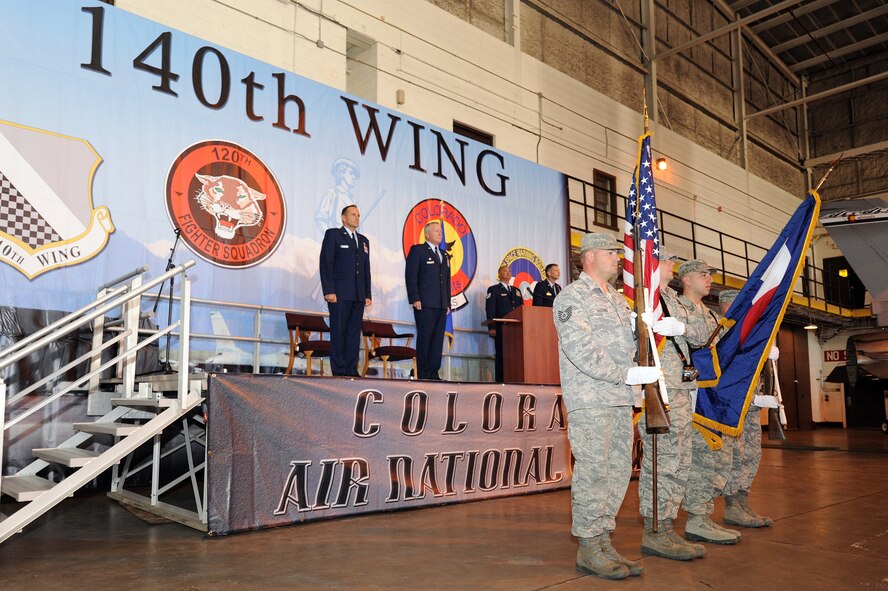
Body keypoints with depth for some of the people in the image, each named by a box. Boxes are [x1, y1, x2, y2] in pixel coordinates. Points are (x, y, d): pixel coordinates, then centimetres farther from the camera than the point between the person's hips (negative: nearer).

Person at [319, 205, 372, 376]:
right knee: (338, 331, -4)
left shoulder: (363, 240, 21)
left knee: (354, 332, 3)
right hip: (339, 294, -5)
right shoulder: (333, 234, 4)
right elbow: (325, 264, -4)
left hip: (358, 296, 5)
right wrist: (329, 291, -14)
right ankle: (338, 370, -2)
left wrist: (368, 294, 10)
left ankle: (351, 370, 5)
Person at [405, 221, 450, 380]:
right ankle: (423, 374, -1)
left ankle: (433, 373, 6)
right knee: (424, 339, -5)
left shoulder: (445, 255, 23)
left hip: (441, 305, 6)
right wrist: (415, 299, -13)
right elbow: (410, 276, -5)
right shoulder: (417, 250, 3)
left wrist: (448, 303, 13)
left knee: (438, 339, 3)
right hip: (425, 303, -6)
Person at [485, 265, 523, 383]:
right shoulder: (493, 289, 7)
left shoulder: (516, 291, 23)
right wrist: (492, 328, -12)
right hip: (501, 329, -4)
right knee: (501, 354, -6)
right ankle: (500, 380, -4)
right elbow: (490, 310, -2)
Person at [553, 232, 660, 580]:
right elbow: (580, 350, -15)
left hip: (621, 400, 8)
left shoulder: (618, 301, 22)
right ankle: (589, 549, 4)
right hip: (589, 399, -8)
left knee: (618, 470, 9)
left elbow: (631, 340, 18)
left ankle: (604, 543, 18)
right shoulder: (572, 297, -4)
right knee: (592, 472, -6)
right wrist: (627, 374, -17)